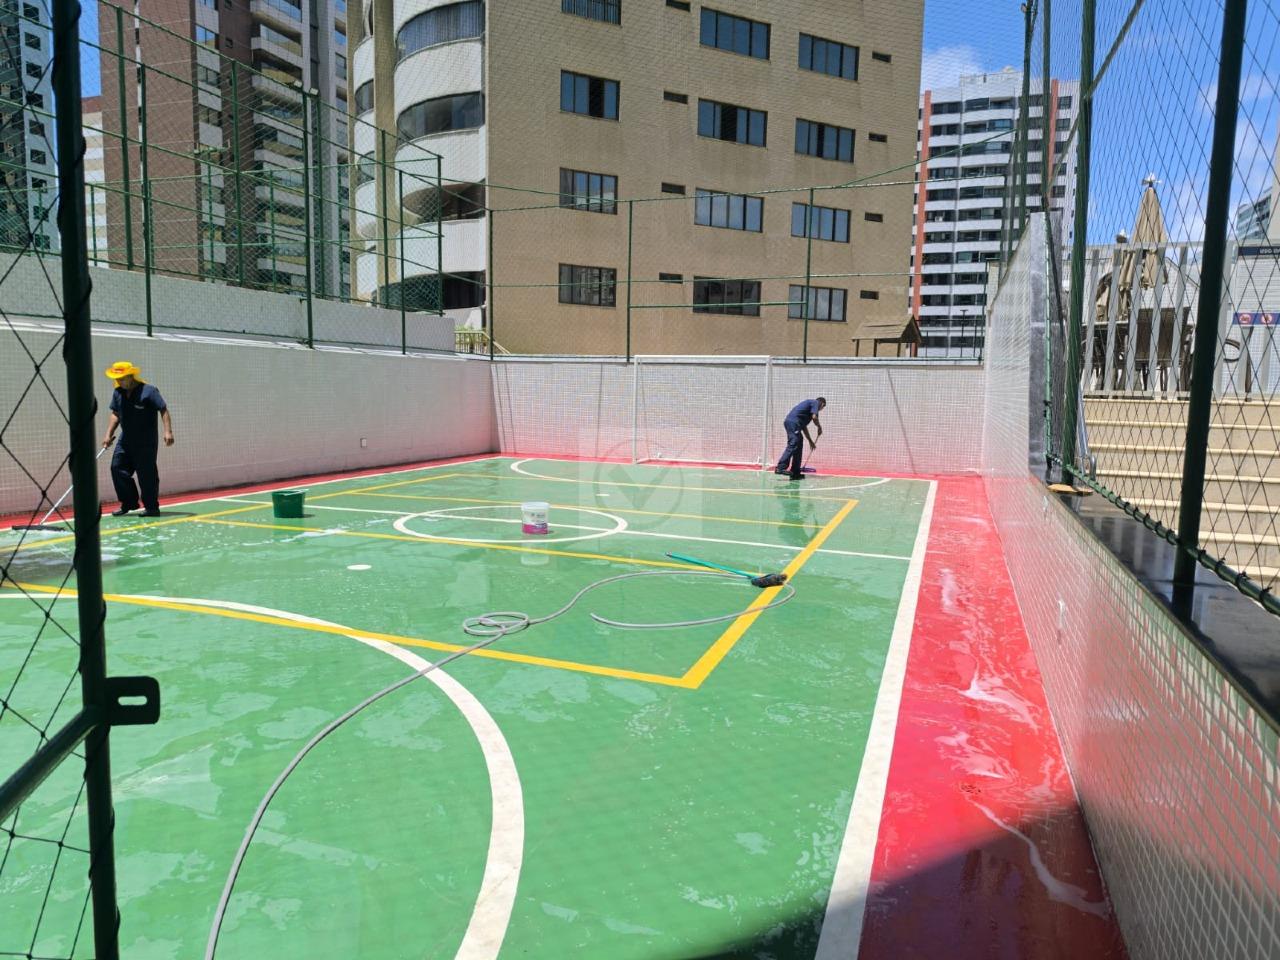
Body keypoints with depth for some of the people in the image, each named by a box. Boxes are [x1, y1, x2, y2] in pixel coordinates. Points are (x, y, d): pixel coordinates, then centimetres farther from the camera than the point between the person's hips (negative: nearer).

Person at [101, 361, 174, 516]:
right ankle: (128, 503, 15)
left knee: (147, 474, -3)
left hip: (146, 441, -7)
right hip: (126, 439, 7)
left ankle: (152, 507, 8)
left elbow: (163, 410, -15)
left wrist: (168, 431, -24)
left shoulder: (148, 391, -13)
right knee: (117, 467, 2)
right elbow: (115, 414, 16)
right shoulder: (118, 393, 7)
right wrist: (108, 434, 9)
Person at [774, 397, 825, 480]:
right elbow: (814, 417, -10)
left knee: (798, 447, 13)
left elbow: (804, 426, 36)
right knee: (793, 445, -18)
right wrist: (819, 427, 9)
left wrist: (810, 441, 41)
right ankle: (781, 467, -28)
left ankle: (795, 473, 13)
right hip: (794, 422, -10)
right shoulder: (815, 403, 8)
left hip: (789, 421, 10)